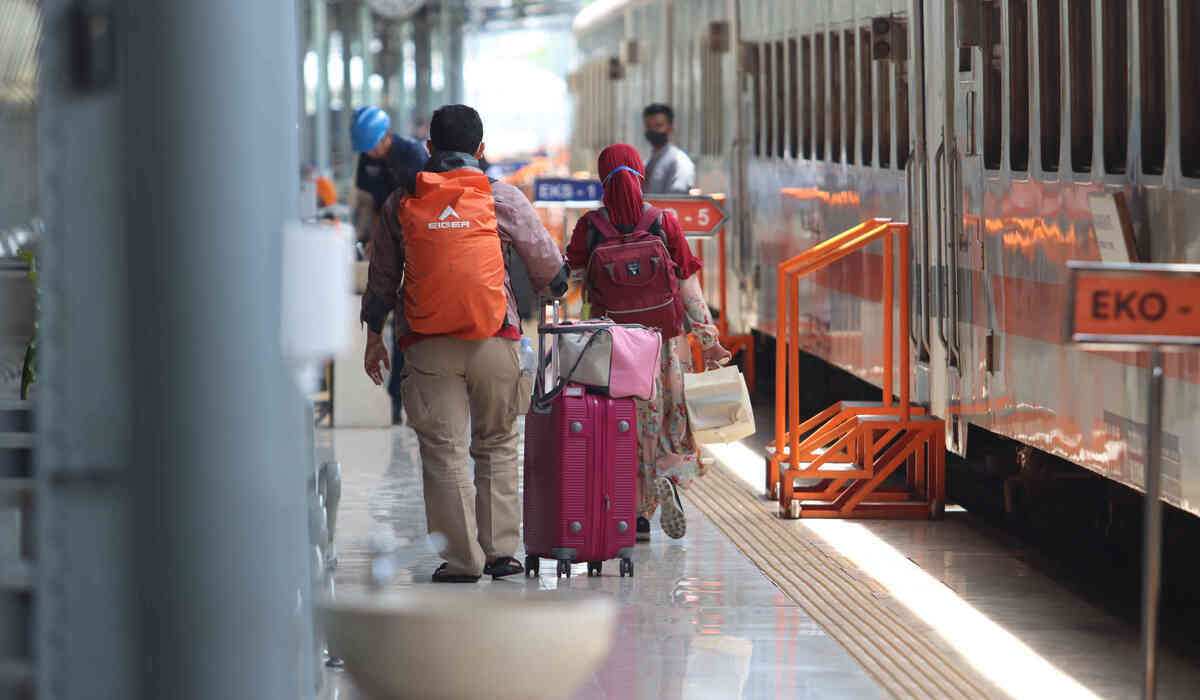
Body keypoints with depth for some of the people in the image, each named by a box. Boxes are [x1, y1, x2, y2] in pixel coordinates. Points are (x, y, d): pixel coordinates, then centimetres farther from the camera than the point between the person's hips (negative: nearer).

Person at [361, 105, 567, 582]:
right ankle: (500, 551, 11)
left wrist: (373, 337, 22)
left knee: (444, 449, 2)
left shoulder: (400, 203, 6)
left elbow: (382, 278, 12)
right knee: (497, 445, 13)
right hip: (494, 343, 0)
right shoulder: (503, 199, 1)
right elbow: (548, 264, 9)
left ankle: (461, 558, -2)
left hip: (427, 345, 0)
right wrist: (555, 289, 31)